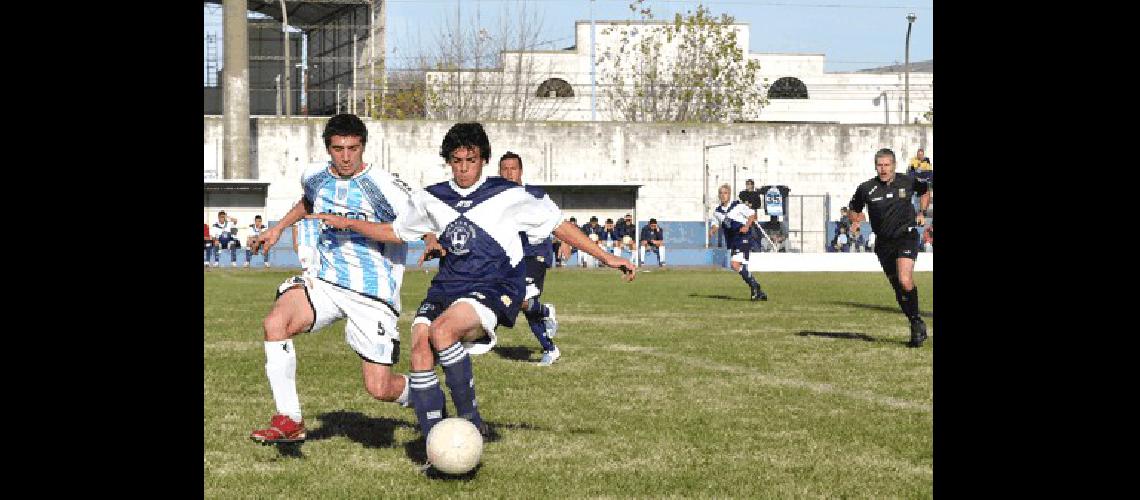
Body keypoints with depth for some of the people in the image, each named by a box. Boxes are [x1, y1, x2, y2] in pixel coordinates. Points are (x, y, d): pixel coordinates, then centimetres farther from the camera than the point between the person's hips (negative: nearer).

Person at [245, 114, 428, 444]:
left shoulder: (384, 187, -13)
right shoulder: (314, 177, 5)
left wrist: (434, 243, -27)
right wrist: (278, 228, 24)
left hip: (372, 292, -4)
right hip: (324, 280, 4)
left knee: (379, 389, -7)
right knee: (275, 323, -27)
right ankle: (289, 421, -15)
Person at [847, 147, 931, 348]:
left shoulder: (907, 182, -2)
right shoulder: (866, 188, -3)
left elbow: (925, 192, 20)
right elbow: (853, 211, 10)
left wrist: (921, 213, 8)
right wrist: (856, 217, -12)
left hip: (906, 236, -3)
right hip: (883, 243, 3)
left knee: (905, 281, -24)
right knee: (898, 287, 9)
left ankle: (916, 322, -8)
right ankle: (917, 326, 25)